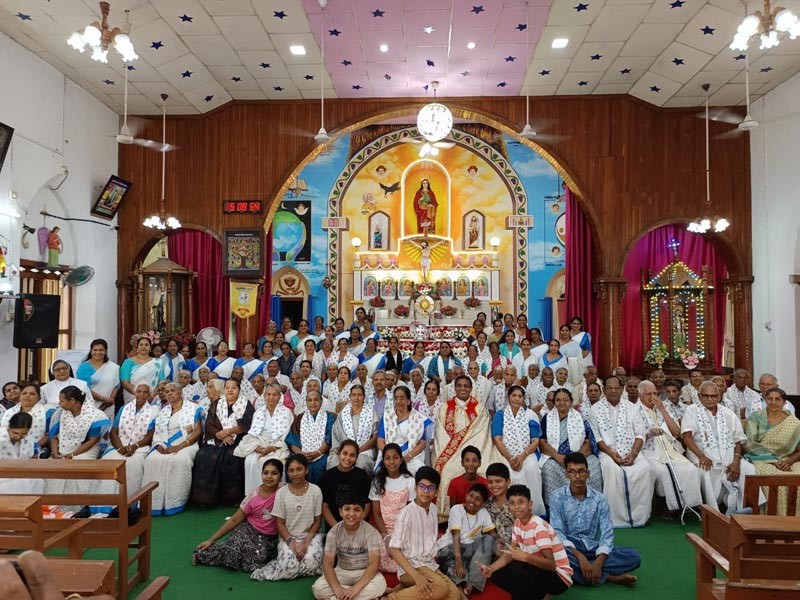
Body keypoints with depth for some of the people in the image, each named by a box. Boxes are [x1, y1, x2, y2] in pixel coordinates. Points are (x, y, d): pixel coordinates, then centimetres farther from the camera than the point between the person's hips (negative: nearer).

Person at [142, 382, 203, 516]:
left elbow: (198, 432, -4)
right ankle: (154, 503, -24)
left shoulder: (193, 408, 5)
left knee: (179, 461, -36)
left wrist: (179, 446, -15)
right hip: (165, 447, 4)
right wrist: (159, 446, -9)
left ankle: (174, 503, -28)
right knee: (152, 460, -27)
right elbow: (157, 434, 15)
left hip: (186, 446, -4)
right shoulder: (162, 412, 21)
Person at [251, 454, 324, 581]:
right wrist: (292, 542, -17)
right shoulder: (281, 493, -4)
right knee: (289, 564, -31)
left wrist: (306, 541, -15)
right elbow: (280, 524, -2)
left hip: (311, 535, 1)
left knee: (312, 560, -30)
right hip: (288, 537, 0)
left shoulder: (315, 491, -5)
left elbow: (318, 521, -1)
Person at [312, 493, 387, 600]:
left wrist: (356, 588, -37)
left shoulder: (370, 532, -16)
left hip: (364, 572, -2)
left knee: (380, 584, -35)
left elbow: (374, 563, -24)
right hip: (341, 571, 2)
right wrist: (337, 588, -33)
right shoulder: (334, 532, -10)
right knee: (318, 588, -27)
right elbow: (328, 562, -16)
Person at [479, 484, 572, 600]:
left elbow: (551, 565, -28)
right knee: (497, 574, -3)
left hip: (558, 576, -8)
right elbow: (510, 553, -2)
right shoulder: (518, 523, 2)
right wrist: (491, 567, -20)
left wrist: (525, 557, -43)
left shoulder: (539, 526, -23)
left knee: (518, 569, -32)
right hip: (538, 571, 8)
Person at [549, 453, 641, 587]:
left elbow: (607, 532, -8)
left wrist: (599, 562, -25)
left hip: (593, 547, 2)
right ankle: (611, 576, -25)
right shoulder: (558, 496, -6)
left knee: (633, 556, -19)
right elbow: (557, 532, -13)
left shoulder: (599, 498, -1)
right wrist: (579, 556, -28)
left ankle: (576, 570, -25)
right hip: (569, 547, -2)